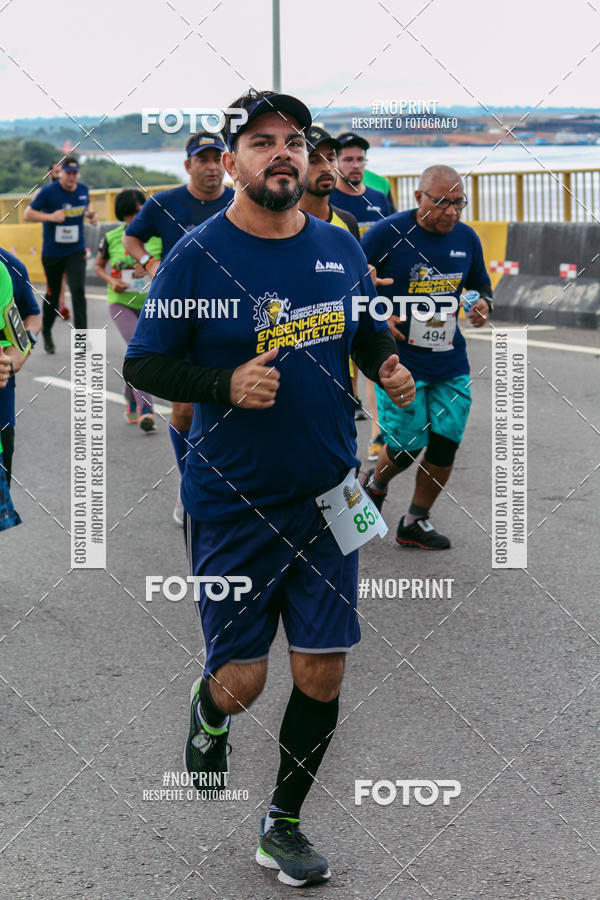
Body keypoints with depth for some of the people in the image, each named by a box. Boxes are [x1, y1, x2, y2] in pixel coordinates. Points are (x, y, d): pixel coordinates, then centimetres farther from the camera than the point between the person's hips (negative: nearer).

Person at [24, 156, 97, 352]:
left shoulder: (83, 190, 2)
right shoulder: (48, 191, -11)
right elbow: (27, 215, -9)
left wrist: (91, 215, 2)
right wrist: (50, 216, -23)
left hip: (76, 251, 2)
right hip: (52, 253, -2)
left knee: (78, 292, -15)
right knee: (52, 295, 10)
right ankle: (46, 332, 35)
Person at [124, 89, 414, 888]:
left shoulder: (340, 247, 5)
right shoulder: (198, 256, -10)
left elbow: (370, 334, 21)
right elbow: (142, 364, -7)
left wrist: (391, 368, -1)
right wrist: (228, 384, -23)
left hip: (327, 499, 4)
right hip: (233, 506, -4)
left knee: (322, 675, 6)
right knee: (242, 682, 2)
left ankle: (283, 827, 27)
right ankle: (208, 717, 41)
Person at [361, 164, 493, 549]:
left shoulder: (467, 238, 4)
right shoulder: (388, 233, -12)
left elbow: (481, 287, 20)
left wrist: (483, 306, -3)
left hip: (450, 362, 5)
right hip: (400, 361, -5)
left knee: (446, 441, 2)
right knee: (407, 445, -3)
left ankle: (416, 521, 20)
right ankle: (375, 485, 33)